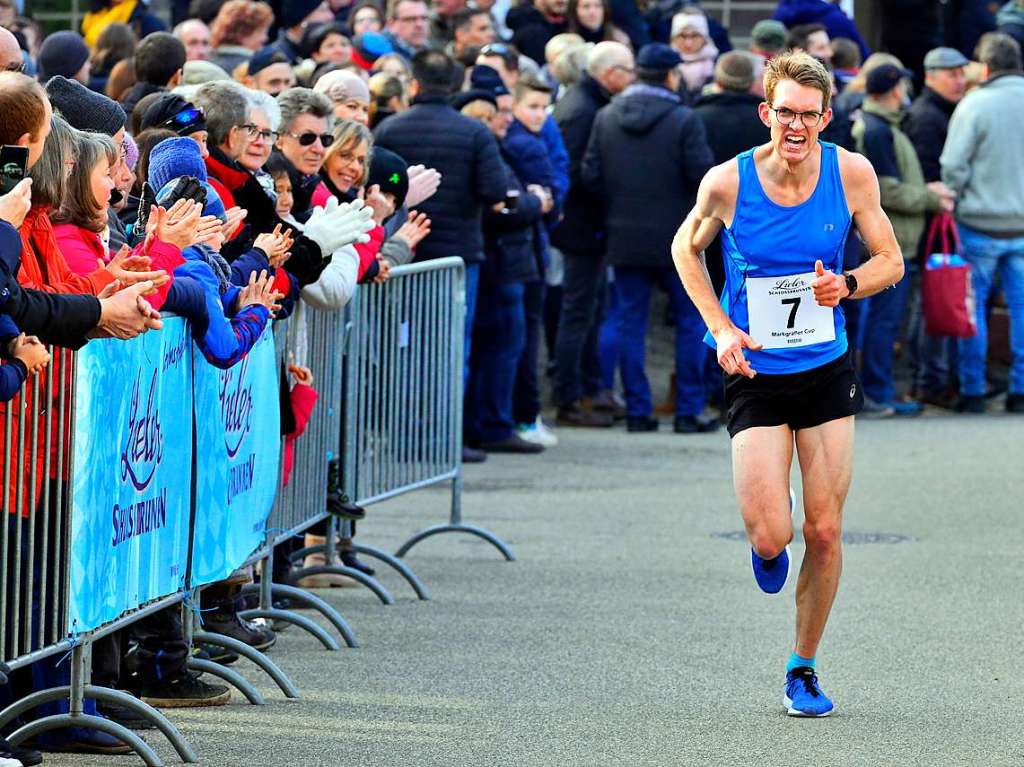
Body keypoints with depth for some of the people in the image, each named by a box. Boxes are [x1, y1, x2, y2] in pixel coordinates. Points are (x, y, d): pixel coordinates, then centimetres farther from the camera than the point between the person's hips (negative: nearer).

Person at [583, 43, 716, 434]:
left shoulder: (607, 118, 1)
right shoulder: (684, 120, -11)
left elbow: (590, 175, 0)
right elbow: (703, 175, -14)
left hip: (625, 238, 4)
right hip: (674, 238, -3)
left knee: (630, 322, 8)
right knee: (691, 321, 6)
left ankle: (637, 410, 6)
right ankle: (689, 411, 4)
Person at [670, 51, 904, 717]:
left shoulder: (852, 174, -8)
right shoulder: (728, 182, -12)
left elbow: (891, 262, 3)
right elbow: (686, 248, 7)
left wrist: (845, 285, -18)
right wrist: (721, 328, -5)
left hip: (827, 371, 2)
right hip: (755, 374, -2)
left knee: (825, 533, 2)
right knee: (771, 538, -12)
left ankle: (804, 667, 22)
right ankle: (768, 546, 28)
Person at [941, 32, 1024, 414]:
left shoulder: (975, 105, -13)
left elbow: (953, 166, -12)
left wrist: (953, 199, 4)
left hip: (980, 222, -3)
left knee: (973, 306, 7)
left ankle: (972, 391, 9)